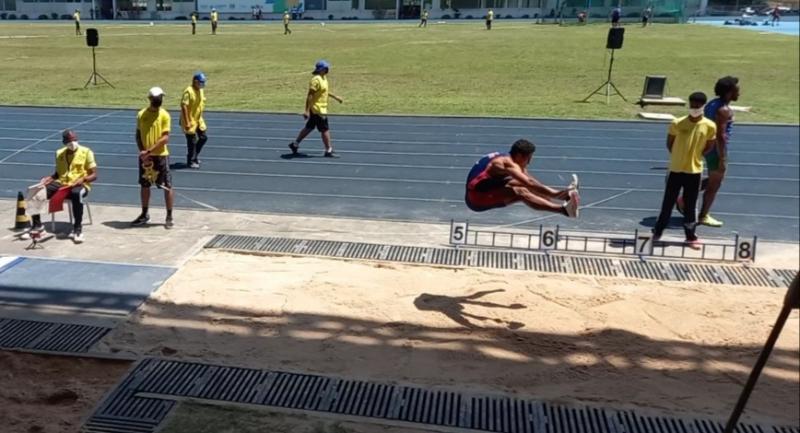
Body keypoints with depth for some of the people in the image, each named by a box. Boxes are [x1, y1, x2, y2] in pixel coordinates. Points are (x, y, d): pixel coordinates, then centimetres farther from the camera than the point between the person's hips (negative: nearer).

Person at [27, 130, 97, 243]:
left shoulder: (86, 152, -1)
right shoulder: (59, 153, 13)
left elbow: (94, 175, -3)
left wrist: (83, 179, -23)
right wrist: (48, 178, 0)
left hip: (79, 185, -4)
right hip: (61, 184, 5)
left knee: (76, 194, -43)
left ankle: (77, 229, -34)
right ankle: (37, 225, -1)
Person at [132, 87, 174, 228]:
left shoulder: (164, 115, -6)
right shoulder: (141, 114, 4)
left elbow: (165, 138, -12)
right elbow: (138, 135, 9)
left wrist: (149, 151, -19)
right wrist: (142, 151, -7)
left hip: (161, 155, -4)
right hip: (145, 156, 4)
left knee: (167, 186, -2)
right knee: (144, 186, 13)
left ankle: (169, 217, 8)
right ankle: (144, 214, 28)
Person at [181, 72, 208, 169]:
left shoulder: (200, 90, 7)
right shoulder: (188, 91, -20)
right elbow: (184, 106, -23)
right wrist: (187, 122, -25)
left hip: (198, 119, 8)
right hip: (190, 121, -8)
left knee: (203, 137, 12)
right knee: (192, 141, -1)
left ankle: (194, 156, 30)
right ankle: (190, 162, 12)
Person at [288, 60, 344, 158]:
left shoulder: (323, 78, 10)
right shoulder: (316, 80, -20)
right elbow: (309, 95, -23)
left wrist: (335, 97, 29)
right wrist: (307, 110, -26)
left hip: (321, 108, 10)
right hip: (318, 109, -10)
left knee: (309, 128, 16)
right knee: (325, 130, -3)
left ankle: (295, 144, 24)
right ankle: (328, 151, 4)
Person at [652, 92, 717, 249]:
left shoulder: (710, 126, -7)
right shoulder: (677, 123, -9)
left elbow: (709, 147, 7)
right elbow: (669, 143, 4)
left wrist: (694, 156, 4)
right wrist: (679, 157, 7)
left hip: (694, 170, 0)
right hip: (676, 169, 0)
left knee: (690, 205, 8)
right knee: (668, 202, 9)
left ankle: (691, 236, 18)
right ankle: (658, 230, 23)